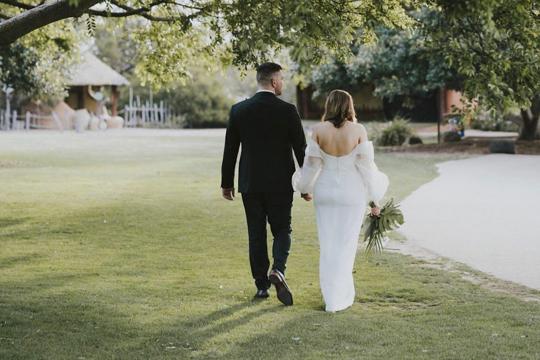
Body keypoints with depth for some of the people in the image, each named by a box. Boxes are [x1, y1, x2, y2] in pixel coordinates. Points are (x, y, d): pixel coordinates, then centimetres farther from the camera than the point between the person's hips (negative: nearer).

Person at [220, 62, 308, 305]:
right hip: (280, 183, -2)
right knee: (282, 230, 10)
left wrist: (227, 183, 12)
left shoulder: (239, 110, -1)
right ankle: (278, 270, -15)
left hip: (250, 183, 2)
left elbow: (230, 149, 3)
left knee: (256, 234, 10)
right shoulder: (287, 110, -8)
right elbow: (300, 149, -5)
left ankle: (261, 286, 12)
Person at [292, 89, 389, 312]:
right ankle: (338, 299, 8)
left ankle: (332, 296, 18)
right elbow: (366, 166, -8)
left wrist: (305, 187, 18)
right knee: (345, 246, 7)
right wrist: (374, 199, 1)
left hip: (325, 191, 2)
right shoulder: (358, 130, -10)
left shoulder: (318, 130, -7)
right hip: (352, 192, -1)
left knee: (328, 245, 12)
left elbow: (311, 164, -1)